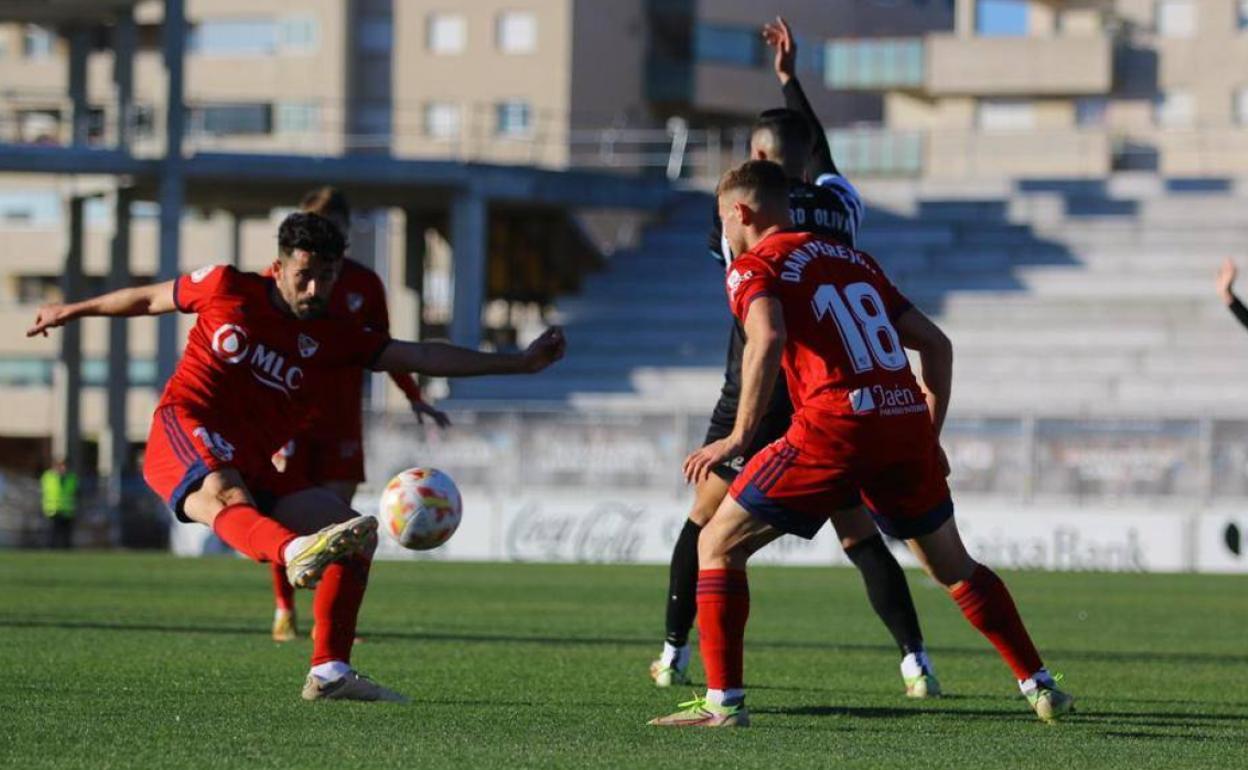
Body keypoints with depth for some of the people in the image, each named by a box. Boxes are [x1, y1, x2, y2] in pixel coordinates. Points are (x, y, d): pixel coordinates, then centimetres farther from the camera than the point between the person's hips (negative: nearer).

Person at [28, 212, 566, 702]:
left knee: (354, 533, -5)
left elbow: (423, 357, 10)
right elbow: (149, 298, 24)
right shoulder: (227, 289, 8)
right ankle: (299, 553, -73)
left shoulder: (331, 339, 14)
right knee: (226, 497, -39)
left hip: (252, 468, 6)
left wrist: (520, 362, 5)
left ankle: (329, 673, -6)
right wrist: (73, 311, 36)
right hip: (185, 430, -6)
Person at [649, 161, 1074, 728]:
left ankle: (724, 701, -4)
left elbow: (767, 340, -17)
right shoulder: (852, 259, 24)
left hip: (834, 429, -6)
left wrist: (740, 436, -16)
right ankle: (1040, 687, 24)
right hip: (908, 423, 6)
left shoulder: (754, 266, 5)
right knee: (952, 567, 25)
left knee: (717, 547, 6)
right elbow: (935, 343, 22)